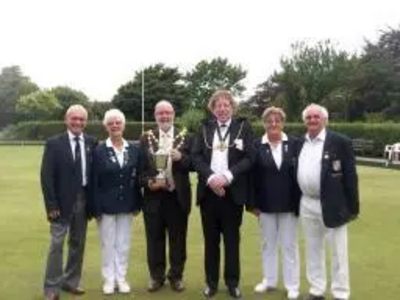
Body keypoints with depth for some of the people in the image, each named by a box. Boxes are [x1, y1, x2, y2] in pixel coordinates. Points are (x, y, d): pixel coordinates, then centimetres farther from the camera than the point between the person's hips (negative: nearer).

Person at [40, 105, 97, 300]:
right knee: (57, 244, 0)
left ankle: (71, 281, 27)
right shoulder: (54, 143, -5)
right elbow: (46, 176, -8)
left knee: (78, 244, 13)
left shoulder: (92, 143, 4)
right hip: (62, 201, -3)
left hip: (84, 200, 4)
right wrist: (51, 205, -13)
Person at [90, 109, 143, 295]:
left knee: (124, 244, 11)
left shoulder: (134, 149, 2)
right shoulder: (99, 150, -6)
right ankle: (109, 279, 21)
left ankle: (121, 278, 23)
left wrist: (137, 204, 3)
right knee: (108, 244, 8)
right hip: (106, 205, -2)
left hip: (126, 204, 3)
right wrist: (96, 208, -10)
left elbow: (138, 178, 4)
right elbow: (94, 182, -7)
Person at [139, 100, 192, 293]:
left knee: (178, 239, 9)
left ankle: (176, 276, 24)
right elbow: (140, 167, 3)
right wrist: (148, 182, -14)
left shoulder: (185, 137, 3)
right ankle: (156, 276, 23)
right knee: (154, 239, 9)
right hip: (154, 196, 1)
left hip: (178, 196, 0)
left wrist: (181, 158, -20)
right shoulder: (146, 138, 6)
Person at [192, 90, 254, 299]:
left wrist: (227, 176, -17)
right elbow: (196, 157, 1)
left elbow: (249, 158, -6)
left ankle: (232, 283, 19)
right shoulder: (205, 128, 8)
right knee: (210, 239, 9)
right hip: (208, 191, 2)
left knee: (232, 239, 6)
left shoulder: (244, 127, 1)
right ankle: (211, 282, 21)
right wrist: (210, 178, -14)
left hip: (232, 192, -2)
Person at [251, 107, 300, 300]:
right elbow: (253, 176, -1)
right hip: (266, 204, 1)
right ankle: (269, 280, 28)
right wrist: (253, 203, -4)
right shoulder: (257, 146, -2)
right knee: (268, 244, 13)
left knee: (289, 245, 9)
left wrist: (299, 202, -4)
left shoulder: (294, 144, -3)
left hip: (289, 204, -1)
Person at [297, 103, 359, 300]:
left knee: (338, 252, 5)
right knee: (313, 250, 14)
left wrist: (353, 207, -9)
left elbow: (350, 175, -8)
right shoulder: (299, 144, 7)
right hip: (307, 205, 5)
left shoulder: (340, 142, -8)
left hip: (333, 205, -5)